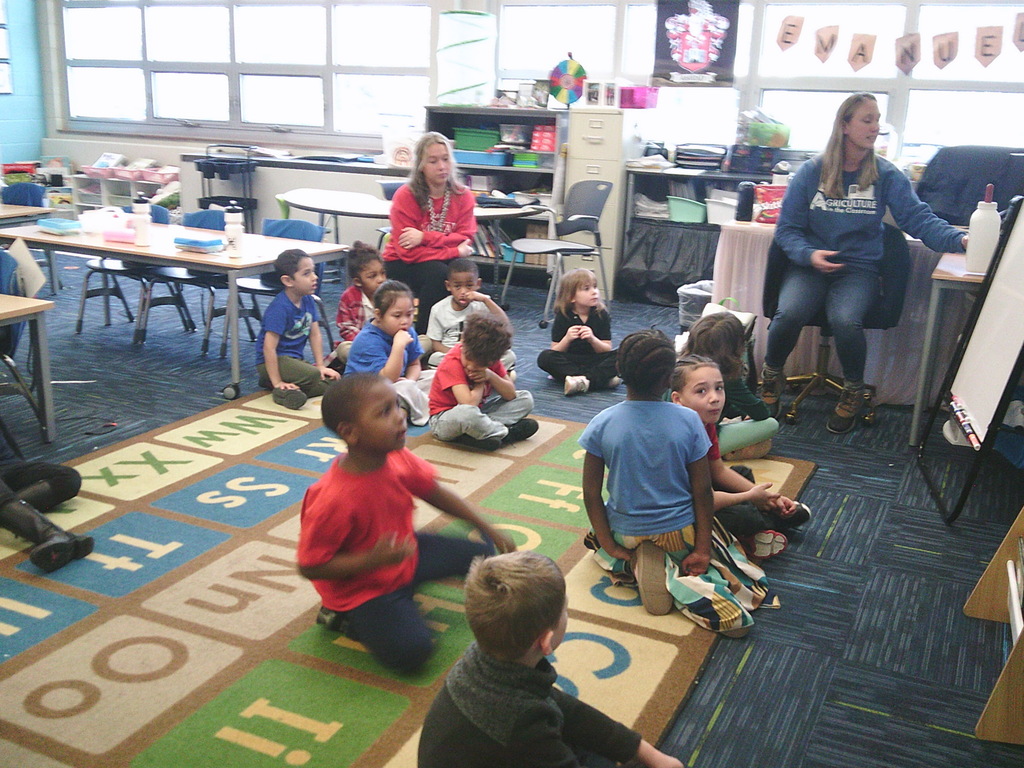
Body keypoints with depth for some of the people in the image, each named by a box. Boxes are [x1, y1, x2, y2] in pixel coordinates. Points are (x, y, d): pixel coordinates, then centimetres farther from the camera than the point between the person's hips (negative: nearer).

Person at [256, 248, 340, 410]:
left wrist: (321, 366, 2)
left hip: (294, 359, 9)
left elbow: (315, 335, 8)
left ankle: (288, 392, -8)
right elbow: (269, 347, -24)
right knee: (312, 376, -32)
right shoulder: (279, 308, -22)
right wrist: (277, 382, -25)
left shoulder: (308, 301, 2)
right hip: (273, 361, -9)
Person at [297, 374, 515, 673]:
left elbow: (434, 492, 3)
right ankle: (347, 618, 3)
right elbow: (310, 566, -27)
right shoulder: (333, 500, -35)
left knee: (482, 550, 10)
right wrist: (373, 560, -36)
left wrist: (489, 530, 3)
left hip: (405, 553, 7)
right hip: (362, 589, -7)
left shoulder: (399, 459, -15)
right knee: (411, 651, -24)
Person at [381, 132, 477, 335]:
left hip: (445, 261, 3)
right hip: (401, 265, -3)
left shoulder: (463, 196, -3)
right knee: (438, 273, -32)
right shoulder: (405, 196, -13)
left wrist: (425, 237, -25)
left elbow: (466, 240, -12)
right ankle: (424, 335, -19)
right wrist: (456, 251, -21)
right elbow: (408, 251, -18)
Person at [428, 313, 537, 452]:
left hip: (477, 414, 8)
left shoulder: (489, 359, -5)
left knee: (526, 399, -1)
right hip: (444, 420, -7)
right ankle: (505, 434, -16)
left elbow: (511, 394, -4)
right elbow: (469, 403, -37)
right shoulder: (451, 363, -25)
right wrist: (480, 383, -18)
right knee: (466, 413, -44)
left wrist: (490, 376, -20)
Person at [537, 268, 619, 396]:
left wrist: (592, 339, -23)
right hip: (570, 362, -1)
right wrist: (567, 339, -24)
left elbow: (607, 350, -3)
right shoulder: (563, 316, -3)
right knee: (545, 357, -29)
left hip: (594, 362, 1)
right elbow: (555, 353, -4)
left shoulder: (601, 314, 0)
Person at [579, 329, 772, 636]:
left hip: (626, 532, 1)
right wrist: (702, 549, -5)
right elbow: (702, 490, -12)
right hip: (679, 532, -1)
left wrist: (608, 545, -1)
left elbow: (591, 493, -10)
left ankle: (637, 563, 0)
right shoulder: (688, 421, -15)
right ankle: (683, 575, -7)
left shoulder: (602, 424, -14)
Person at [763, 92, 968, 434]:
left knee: (845, 320, -32)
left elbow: (919, 218, -3)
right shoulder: (811, 172, 3)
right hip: (810, 265, 0)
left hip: (859, 268, 0)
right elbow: (787, 229, 3)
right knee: (789, 313, -30)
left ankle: (853, 392, -2)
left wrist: (958, 239, -21)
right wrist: (809, 254, -17)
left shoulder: (886, 175, 5)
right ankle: (771, 377, 1)